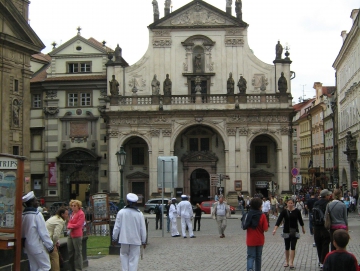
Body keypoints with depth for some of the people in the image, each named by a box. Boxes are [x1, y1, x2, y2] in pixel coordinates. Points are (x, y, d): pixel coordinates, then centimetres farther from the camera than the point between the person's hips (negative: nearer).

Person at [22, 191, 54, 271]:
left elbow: (22, 232, 10)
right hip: (37, 246, -8)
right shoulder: (37, 214, -16)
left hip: (28, 245, 8)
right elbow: (43, 232, -16)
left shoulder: (23, 215, 6)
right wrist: (50, 246, -9)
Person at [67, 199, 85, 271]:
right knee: (70, 252, 14)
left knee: (78, 252, -2)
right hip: (70, 235, 9)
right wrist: (69, 227, -6)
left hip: (77, 235, -9)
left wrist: (70, 226, -6)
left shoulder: (81, 214, -10)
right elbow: (69, 222, 15)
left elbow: (78, 225, -16)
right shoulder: (72, 213, 16)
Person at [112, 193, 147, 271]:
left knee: (124, 254, 17)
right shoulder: (139, 214, -5)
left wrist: (114, 238, 9)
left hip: (124, 239, 0)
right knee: (133, 258, 5)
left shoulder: (121, 212, -7)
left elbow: (117, 227, -3)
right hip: (135, 240, 0)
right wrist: (144, 241, 9)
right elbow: (143, 229, -1)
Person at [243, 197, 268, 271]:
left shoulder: (248, 214, -2)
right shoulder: (262, 215, -11)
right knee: (258, 257, 15)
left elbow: (245, 226, 8)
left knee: (251, 256, 1)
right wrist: (267, 225, 6)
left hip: (250, 240, 1)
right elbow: (265, 229, -12)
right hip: (259, 240, -1)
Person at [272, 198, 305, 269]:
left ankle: (291, 263, -8)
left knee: (293, 247, -7)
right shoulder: (284, 211, -6)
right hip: (286, 231, 1)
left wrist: (303, 228, 22)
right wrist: (275, 229, -26)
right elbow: (279, 220, -14)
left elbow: (300, 220, 10)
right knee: (287, 247, 11)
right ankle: (286, 262, 24)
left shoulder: (297, 211, -4)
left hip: (294, 231, -1)